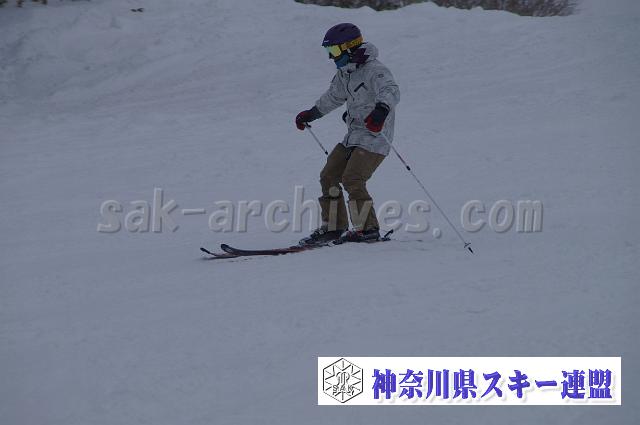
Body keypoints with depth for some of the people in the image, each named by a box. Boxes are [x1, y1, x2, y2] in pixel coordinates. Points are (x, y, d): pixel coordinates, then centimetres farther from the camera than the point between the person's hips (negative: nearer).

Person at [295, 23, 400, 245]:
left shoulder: (375, 70, -16)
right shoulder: (345, 73, 12)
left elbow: (391, 91, -35)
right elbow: (334, 97, 31)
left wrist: (381, 110, -56)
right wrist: (311, 114, 41)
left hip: (374, 138, -9)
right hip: (353, 136, 9)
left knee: (352, 179, -19)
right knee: (329, 176, 5)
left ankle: (368, 229, -9)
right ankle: (333, 227, 13)